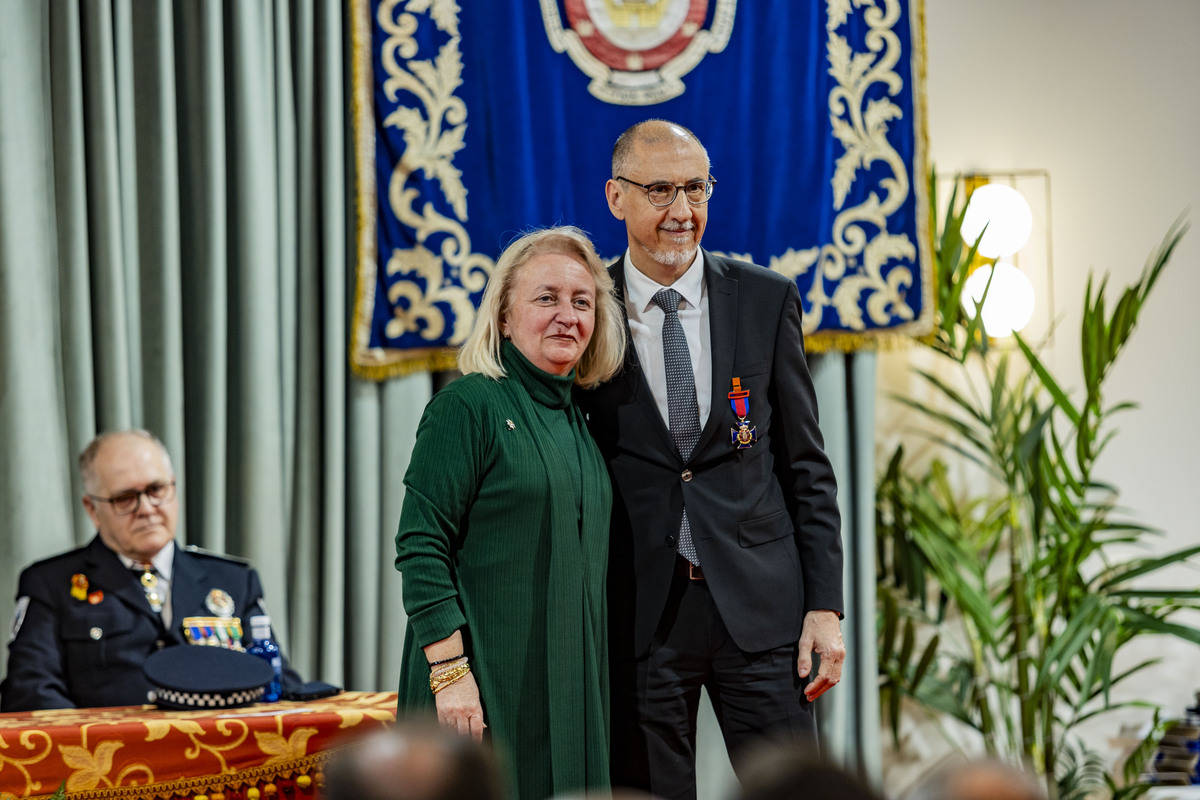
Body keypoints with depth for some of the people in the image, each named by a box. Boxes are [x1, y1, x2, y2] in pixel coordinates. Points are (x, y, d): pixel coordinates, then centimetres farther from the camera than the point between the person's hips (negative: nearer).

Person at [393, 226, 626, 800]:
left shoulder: (577, 420, 15)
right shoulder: (468, 404, -8)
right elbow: (420, 548, -13)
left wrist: (591, 678, 14)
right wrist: (450, 671, -20)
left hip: (567, 685, 7)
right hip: (487, 685, -7)